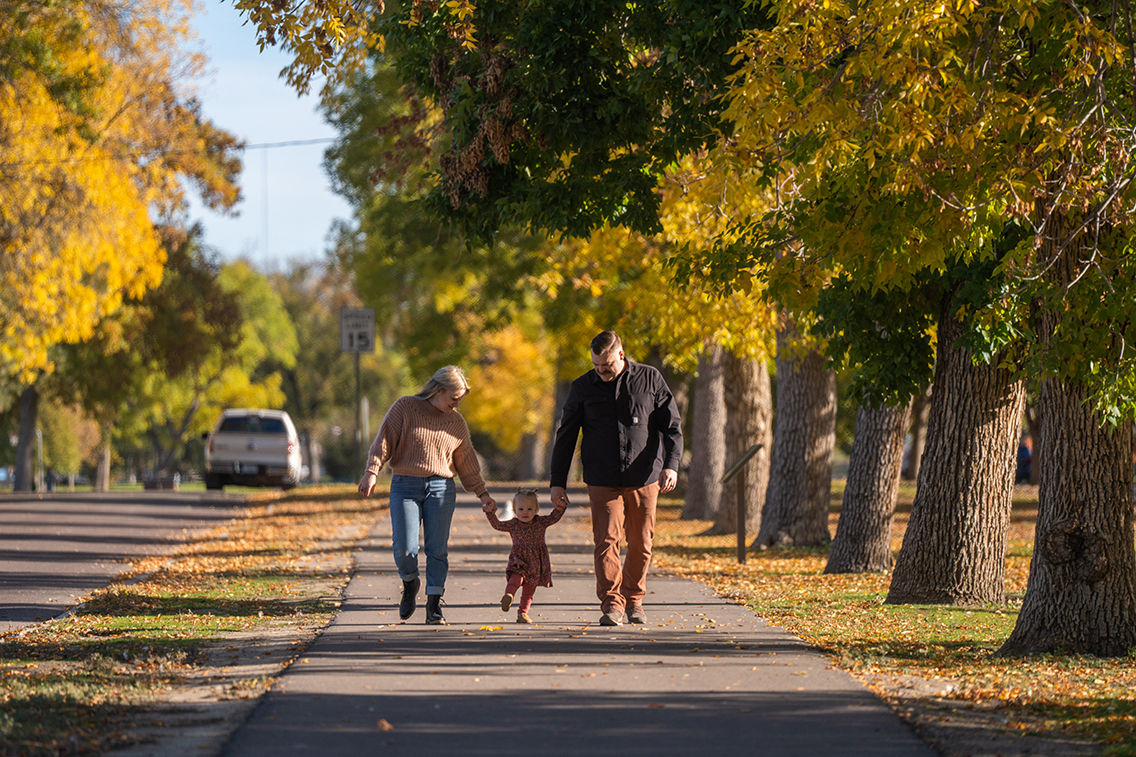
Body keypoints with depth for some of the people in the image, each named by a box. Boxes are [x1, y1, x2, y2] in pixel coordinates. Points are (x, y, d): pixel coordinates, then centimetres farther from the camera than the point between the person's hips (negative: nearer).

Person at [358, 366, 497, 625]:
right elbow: (384, 440, -2)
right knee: (404, 548, -11)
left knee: (437, 549, -5)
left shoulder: (456, 422, 12)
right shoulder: (405, 408, 1)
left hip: (441, 488, 2)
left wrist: (482, 493, 20)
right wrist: (371, 472, -14)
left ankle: (434, 606, 0)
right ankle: (410, 584, 20)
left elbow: (466, 461, 20)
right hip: (405, 486, -2)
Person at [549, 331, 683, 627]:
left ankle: (634, 600, 20)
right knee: (607, 541, -12)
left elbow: (671, 425, 2)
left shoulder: (650, 379, 2)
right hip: (603, 480, 0)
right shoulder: (583, 388, 4)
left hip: (644, 479, 0)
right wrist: (558, 482, 5)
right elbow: (565, 436, 10)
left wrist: (671, 464, -12)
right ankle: (611, 604, -11)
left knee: (640, 544, 5)